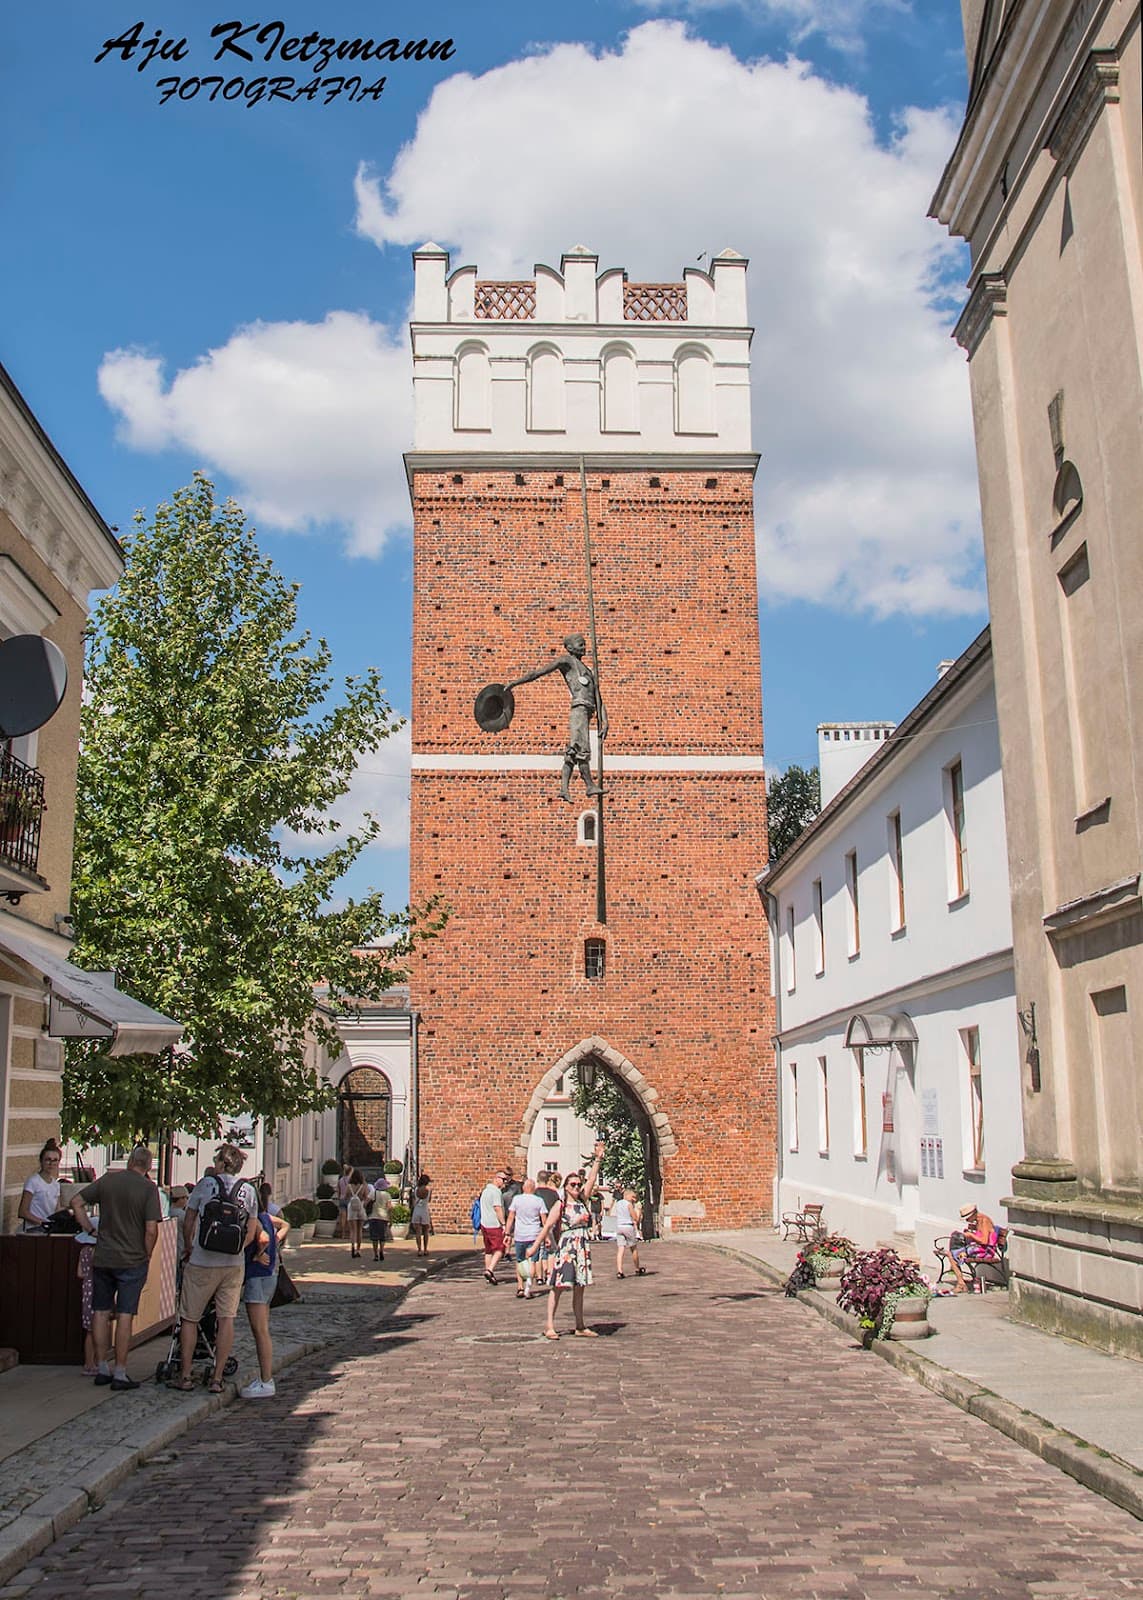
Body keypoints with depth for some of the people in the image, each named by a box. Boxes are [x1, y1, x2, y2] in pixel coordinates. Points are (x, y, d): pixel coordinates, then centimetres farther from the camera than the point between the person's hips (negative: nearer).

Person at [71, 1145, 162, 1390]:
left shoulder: (108, 1180, 2)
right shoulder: (148, 1188, -10)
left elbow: (76, 1201, 7)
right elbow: (151, 1230, -15)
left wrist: (88, 1229, 12)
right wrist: (147, 1257, 0)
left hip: (102, 1258, 4)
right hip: (132, 1260, -3)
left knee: (101, 1312, 12)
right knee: (125, 1316, 0)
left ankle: (101, 1368, 19)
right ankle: (120, 1374, 2)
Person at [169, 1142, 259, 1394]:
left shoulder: (205, 1184, -3)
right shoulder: (249, 1191, 4)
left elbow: (188, 1224, 4)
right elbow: (251, 1233, 4)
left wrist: (187, 1249, 20)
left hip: (201, 1263, -2)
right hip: (234, 1265, 3)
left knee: (189, 1318, 9)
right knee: (226, 1319, 6)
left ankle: (185, 1376, 13)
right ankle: (217, 1378, 7)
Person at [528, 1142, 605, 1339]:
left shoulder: (583, 1201, 9)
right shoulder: (560, 1206, -3)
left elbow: (592, 1180, 5)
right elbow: (547, 1227, -5)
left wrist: (598, 1159, 1)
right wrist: (536, 1246, -9)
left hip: (583, 1249, 5)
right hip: (566, 1249, -5)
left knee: (579, 1289, 9)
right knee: (558, 1286, -5)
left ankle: (580, 1327, 13)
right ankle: (550, 1325, -3)